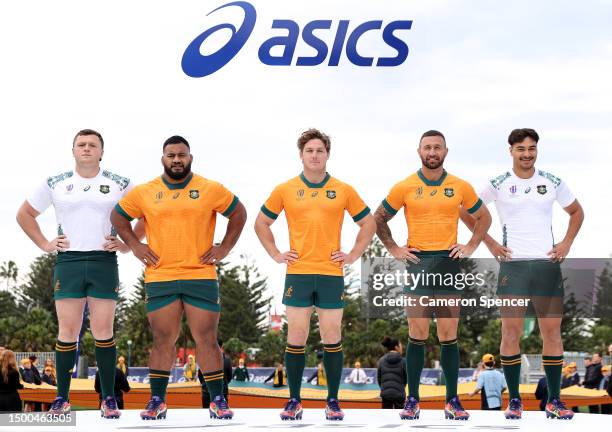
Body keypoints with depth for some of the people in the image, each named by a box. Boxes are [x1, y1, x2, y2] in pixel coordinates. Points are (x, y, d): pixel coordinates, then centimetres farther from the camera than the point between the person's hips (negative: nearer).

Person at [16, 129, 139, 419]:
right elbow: (25, 214, 17)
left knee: (103, 331, -3)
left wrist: (127, 244, 2)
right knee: (67, 331, -2)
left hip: (104, 262, 0)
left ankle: (109, 399, 2)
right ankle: (62, 398, 4)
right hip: (68, 262, 1)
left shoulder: (120, 185, 6)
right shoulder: (55, 184, 8)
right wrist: (45, 244, 7)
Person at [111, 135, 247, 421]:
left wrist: (225, 247, 4)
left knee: (207, 339, -1)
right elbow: (118, 216, 17)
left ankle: (218, 400, 5)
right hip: (160, 278, 1)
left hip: (201, 277, -1)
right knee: (163, 341, 4)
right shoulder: (144, 193, 5)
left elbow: (239, 213, 11)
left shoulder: (211, 190, 2)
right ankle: (157, 401, 11)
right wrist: (134, 245, 7)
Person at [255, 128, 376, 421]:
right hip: (297, 274, 0)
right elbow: (261, 223, 15)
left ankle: (333, 401, 10)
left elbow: (368, 224, 13)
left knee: (332, 338, 2)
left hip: (331, 274, 0)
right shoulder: (285, 190, 5)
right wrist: (275, 254, 5)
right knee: (296, 338, 2)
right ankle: (294, 401, 9)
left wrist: (353, 255, 4)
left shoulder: (343, 191, 5)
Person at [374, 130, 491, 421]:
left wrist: (470, 246, 7)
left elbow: (484, 217, 18)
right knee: (417, 336, -1)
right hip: (417, 263, -1)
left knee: (448, 336, 1)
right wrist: (394, 249, 3)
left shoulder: (461, 187, 6)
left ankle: (452, 401, 7)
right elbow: (379, 219, 11)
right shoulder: (404, 187, 2)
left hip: (448, 264, 1)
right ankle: (412, 400, 5)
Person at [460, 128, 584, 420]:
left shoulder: (553, 183, 6)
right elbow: (465, 211, 8)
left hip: (547, 264, 2)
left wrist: (567, 242, 6)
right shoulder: (498, 185, 0)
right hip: (512, 265, -2)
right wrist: (489, 243, 3)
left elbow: (576, 212, 20)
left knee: (552, 331, 1)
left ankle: (554, 401, 7)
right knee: (511, 332, -3)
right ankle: (514, 400, 5)